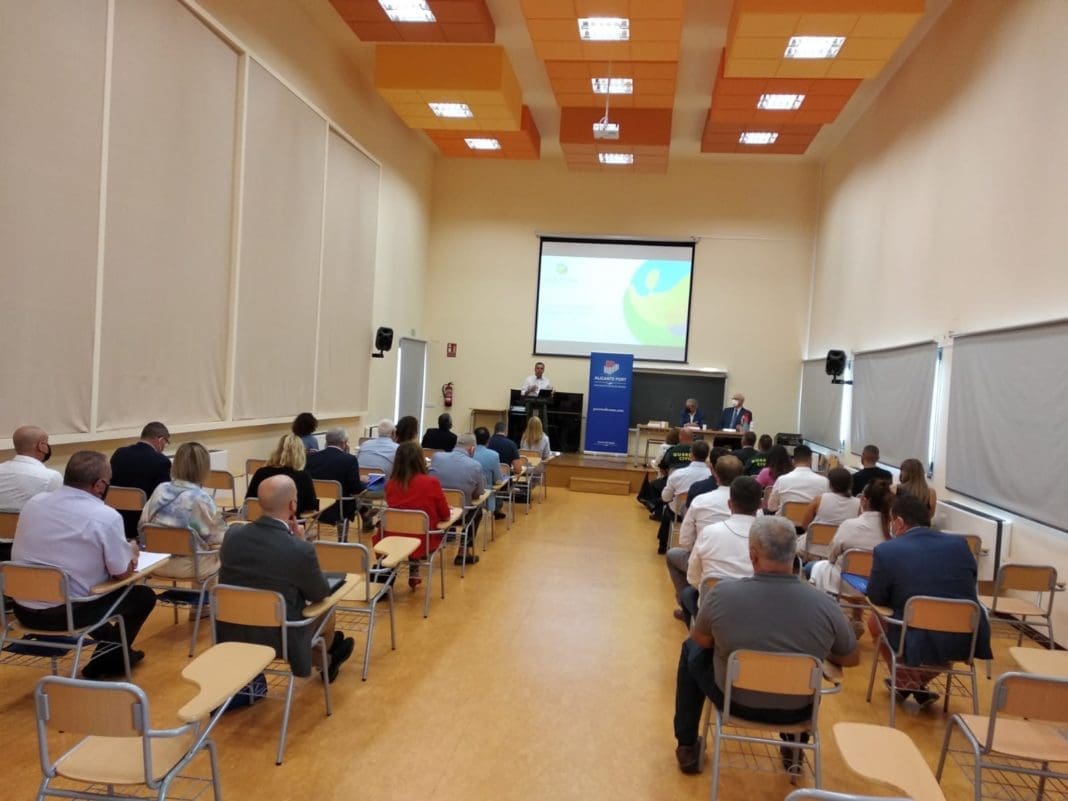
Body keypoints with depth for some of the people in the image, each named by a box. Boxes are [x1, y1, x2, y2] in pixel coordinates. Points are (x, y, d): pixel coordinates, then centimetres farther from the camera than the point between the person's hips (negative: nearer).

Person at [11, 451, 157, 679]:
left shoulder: (33, 502, 0)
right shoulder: (106, 517, -18)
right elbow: (123, 572, -10)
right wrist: (131, 551, 13)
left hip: (24, 609, 7)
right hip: (69, 613, -7)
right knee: (143, 596, 14)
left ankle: (111, 642, 38)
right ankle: (107, 661, 21)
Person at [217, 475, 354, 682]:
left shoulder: (233, 533, -13)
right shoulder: (301, 550, -26)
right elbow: (320, 594, -8)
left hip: (232, 634, 4)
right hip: (279, 638, -4)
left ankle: (324, 661, 49)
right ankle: (326, 661, 55)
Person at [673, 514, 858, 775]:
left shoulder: (722, 594, -23)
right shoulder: (825, 604, -20)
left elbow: (700, 640, -3)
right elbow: (851, 659, -2)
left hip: (733, 701, -2)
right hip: (797, 711, 2)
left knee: (692, 650, 27)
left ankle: (687, 748, 33)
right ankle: (795, 751, 45)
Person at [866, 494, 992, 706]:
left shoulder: (886, 551, -10)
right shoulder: (960, 543, 2)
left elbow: (876, 599, 2)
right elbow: (970, 586, 17)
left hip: (920, 644, -4)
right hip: (968, 641, 4)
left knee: (874, 619, 24)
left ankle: (907, 682, 28)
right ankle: (917, 683, 38)